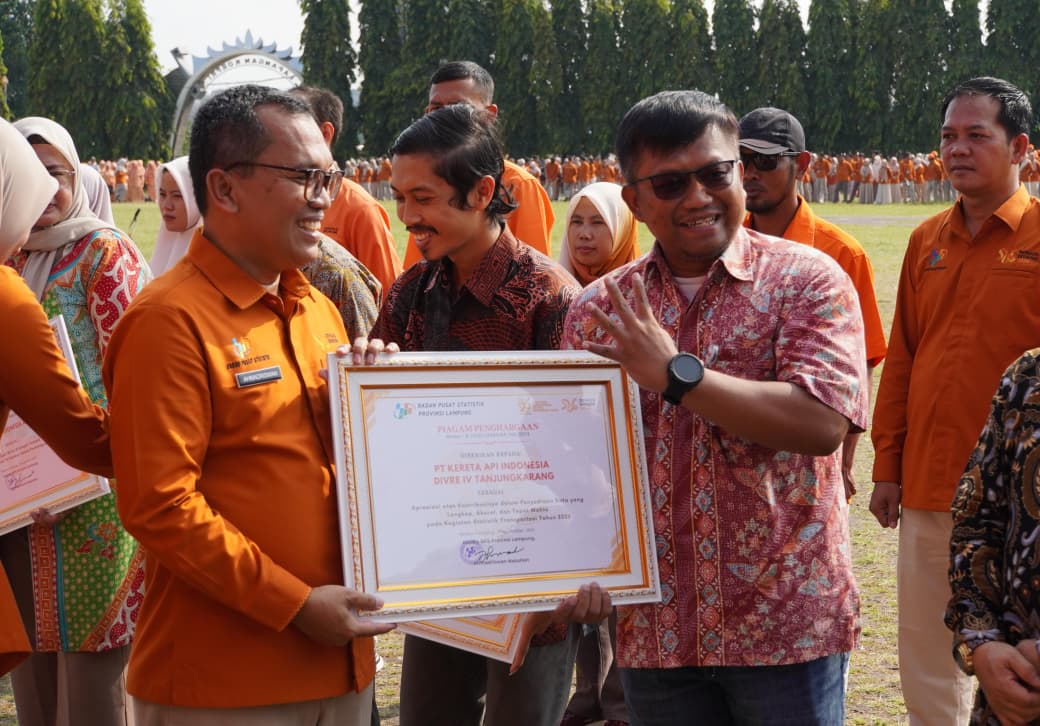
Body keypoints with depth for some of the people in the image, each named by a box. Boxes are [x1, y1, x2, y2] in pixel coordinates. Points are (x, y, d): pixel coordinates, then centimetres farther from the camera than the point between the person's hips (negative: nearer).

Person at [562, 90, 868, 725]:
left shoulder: (808, 280, -5)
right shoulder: (600, 310, 6)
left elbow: (822, 423, -18)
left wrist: (677, 373, -18)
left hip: (785, 622, -3)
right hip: (656, 627, 3)